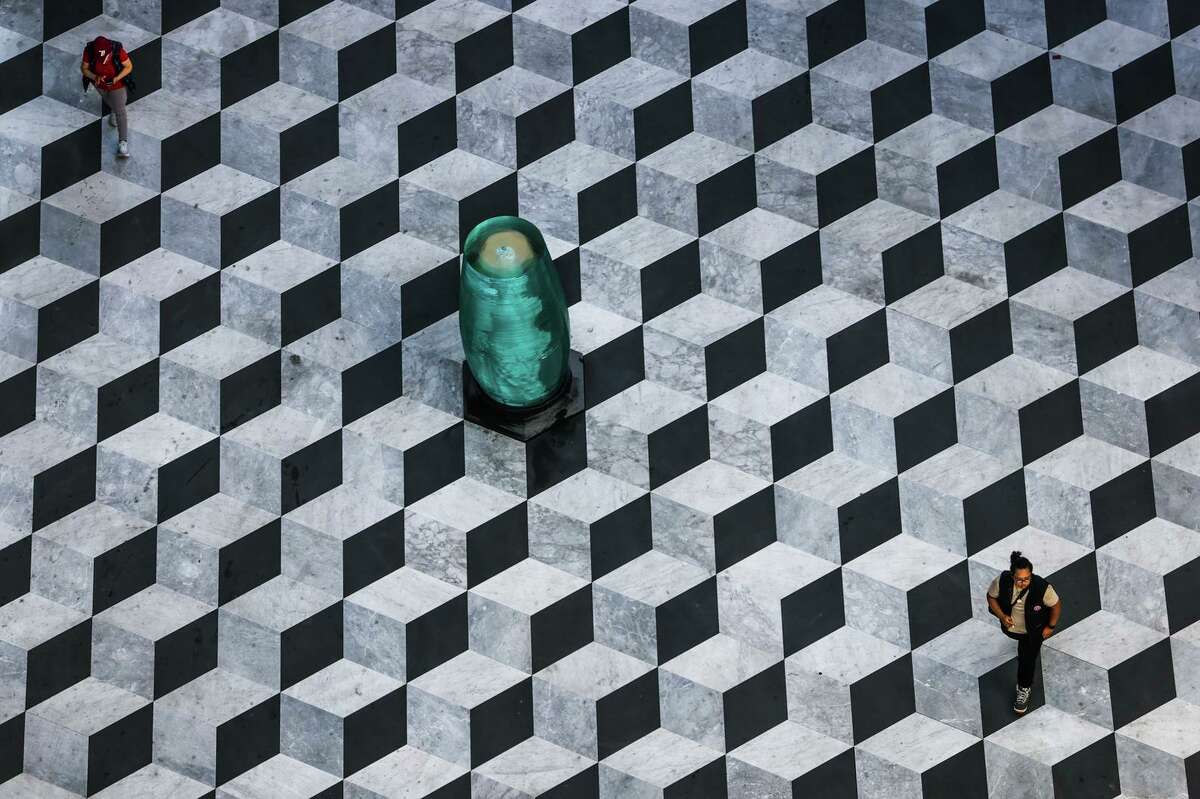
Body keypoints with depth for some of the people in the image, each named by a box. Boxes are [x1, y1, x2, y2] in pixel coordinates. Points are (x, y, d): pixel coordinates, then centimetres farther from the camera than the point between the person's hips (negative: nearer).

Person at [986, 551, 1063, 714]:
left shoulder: (1042, 587, -39)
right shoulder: (1002, 581, -33)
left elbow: (1056, 605, -19)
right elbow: (991, 596, -12)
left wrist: (1051, 627, -8)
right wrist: (1002, 616, -25)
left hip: (1033, 631, -3)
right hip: (1011, 627, 3)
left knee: (1027, 659, 8)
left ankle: (1024, 688, 36)